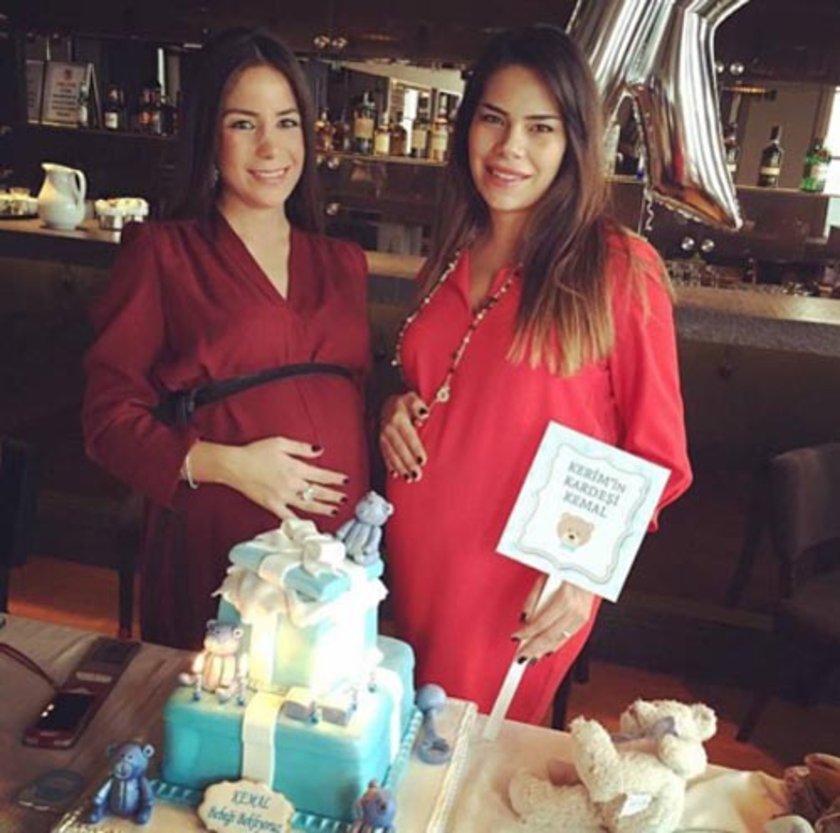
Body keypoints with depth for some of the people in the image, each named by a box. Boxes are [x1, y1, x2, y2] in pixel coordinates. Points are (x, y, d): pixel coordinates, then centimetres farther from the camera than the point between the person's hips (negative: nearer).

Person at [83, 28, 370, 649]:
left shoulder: (344, 264, 14)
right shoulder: (162, 253, 1)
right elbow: (111, 416, -3)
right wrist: (223, 464, -15)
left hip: (338, 547, 4)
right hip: (211, 550, -3)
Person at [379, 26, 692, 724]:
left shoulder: (619, 268, -12)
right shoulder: (454, 256, 6)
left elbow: (656, 457, -7)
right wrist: (400, 407, -1)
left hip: (525, 595, -5)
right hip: (414, 567, 6)